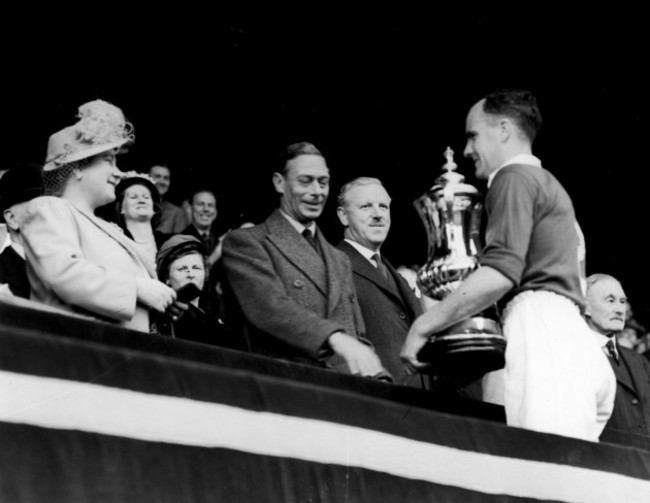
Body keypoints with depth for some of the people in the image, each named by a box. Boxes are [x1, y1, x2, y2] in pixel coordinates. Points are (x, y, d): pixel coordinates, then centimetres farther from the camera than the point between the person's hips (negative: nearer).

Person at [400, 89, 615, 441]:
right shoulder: (547, 184, 29)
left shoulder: (515, 177, 0)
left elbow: (501, 272, -15)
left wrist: (423, 326, -11)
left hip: (538, 333, -9)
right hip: (572, 340, 9)